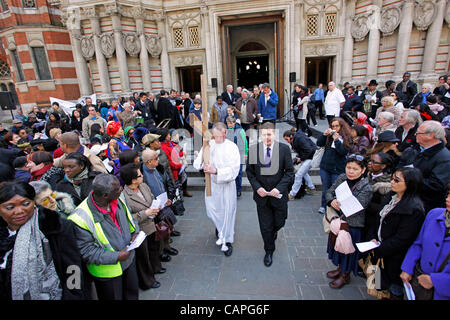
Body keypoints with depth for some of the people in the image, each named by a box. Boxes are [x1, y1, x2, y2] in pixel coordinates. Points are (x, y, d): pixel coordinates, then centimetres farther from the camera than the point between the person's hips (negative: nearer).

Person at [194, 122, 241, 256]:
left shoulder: (232, 147, -13)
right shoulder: (208, 145, -5)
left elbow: (234, 169, -18)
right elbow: (197, 164, -7)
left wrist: (216, 171, -31)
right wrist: (201, 161, -30)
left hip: (227, 184, -3)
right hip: (211, 183, 3)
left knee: (228, 212, 7)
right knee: (211, 210, 15)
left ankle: (227, 241, 27)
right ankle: (221, 231, 47)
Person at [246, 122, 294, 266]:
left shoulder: (284, 149, -10)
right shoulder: (253, 149, -7)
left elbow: (289, 171, -6)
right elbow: (249, 171, 1)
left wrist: (279, 188, -17)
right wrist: (257, 187, -12)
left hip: (279, 194, 0)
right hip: (261, 194, 0)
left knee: (279, 222, 17)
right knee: (265, 226, 11)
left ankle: (274, 231, 55)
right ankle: (269, 251, 36)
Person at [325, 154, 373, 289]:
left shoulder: (366, 188, -17)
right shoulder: (342, 178, -2)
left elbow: (356, 210, -21)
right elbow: (329, 192, 1)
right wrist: (331, 201, -19)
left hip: (353, 225, -5)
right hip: (337, 219, 5)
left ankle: (345, 275, 28)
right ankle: (340, 268, 42)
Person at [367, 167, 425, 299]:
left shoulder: (414, 209, -24)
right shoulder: (392, 196, 1)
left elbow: (402, 239, -22)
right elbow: (380, 220, 8)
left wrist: (379, 250, -16)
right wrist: (373, 237, -3)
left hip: (395, 256, -7)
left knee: (395, 289, 13)